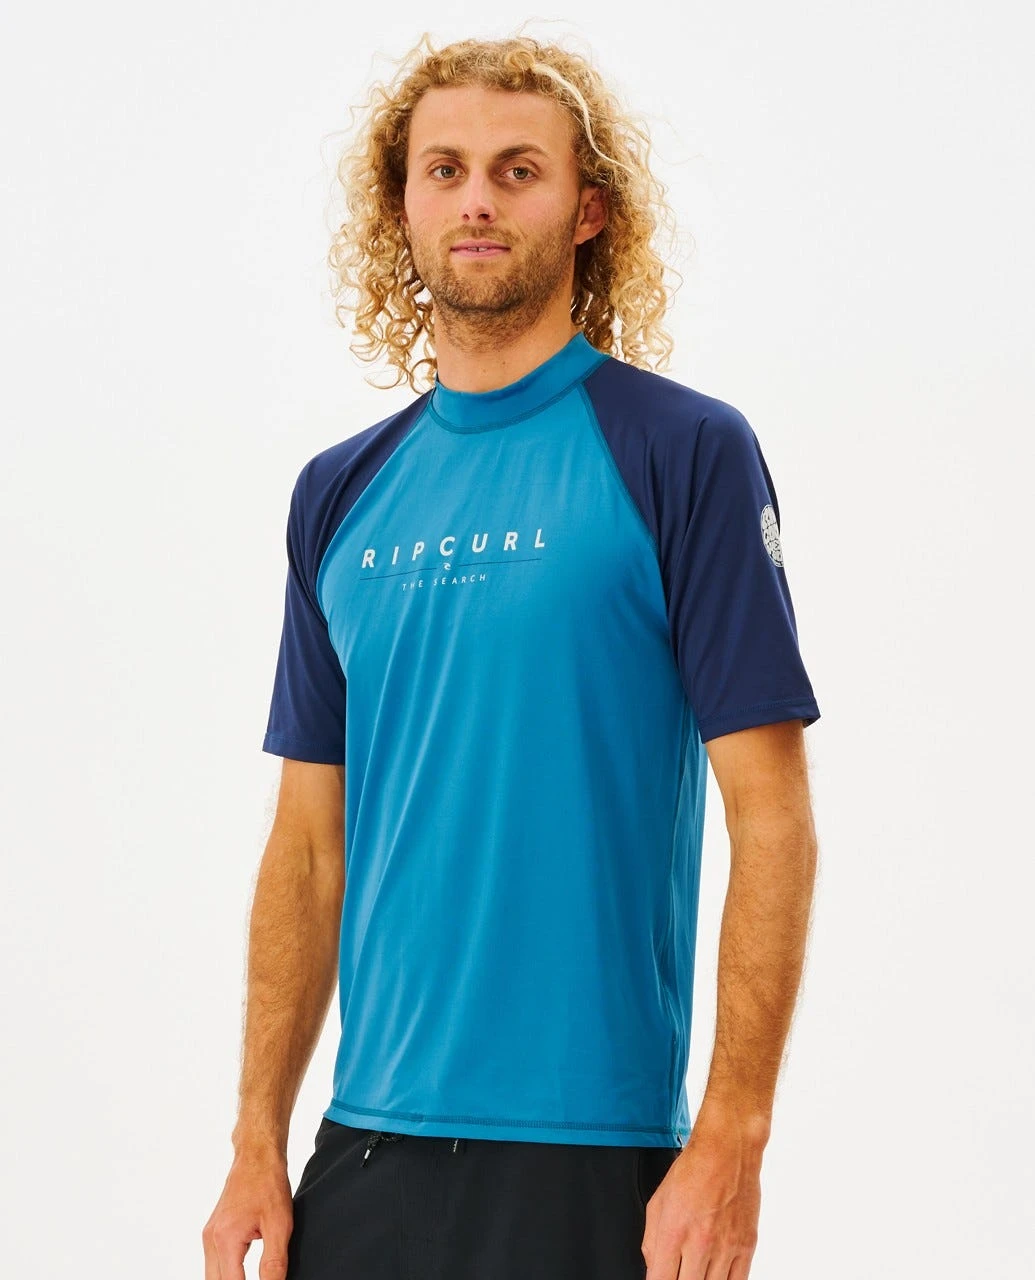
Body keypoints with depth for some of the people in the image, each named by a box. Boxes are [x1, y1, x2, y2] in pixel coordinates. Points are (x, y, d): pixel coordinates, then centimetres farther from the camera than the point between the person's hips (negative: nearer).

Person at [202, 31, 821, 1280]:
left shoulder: (684, 452, -5)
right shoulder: (340, 494, 10)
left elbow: (771, 823, -8)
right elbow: (311, 845, 12)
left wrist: (728, 1143, -14)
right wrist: (257, 1143, 6)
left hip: (588, 1155, -4)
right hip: (366, 1150, 5)